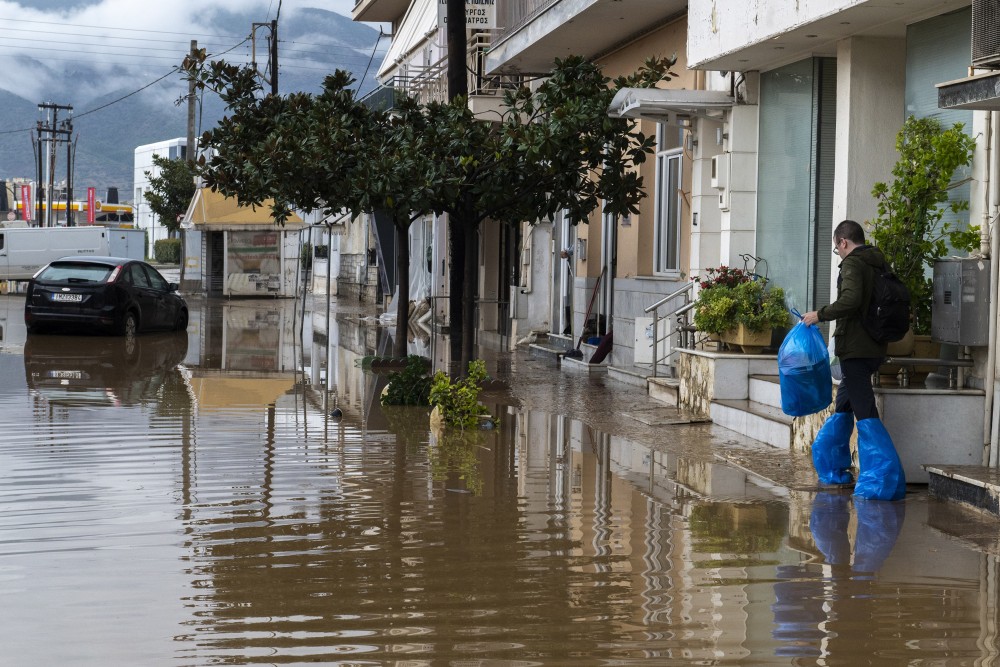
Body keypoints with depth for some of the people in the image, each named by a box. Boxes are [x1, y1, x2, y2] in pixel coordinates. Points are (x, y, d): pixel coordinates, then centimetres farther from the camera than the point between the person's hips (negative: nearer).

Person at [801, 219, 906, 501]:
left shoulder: (853, 263, -12)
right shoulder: (878, 265, 14)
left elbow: (850, 301, -27)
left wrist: (820, 315, -15)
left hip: (855, 348, -9)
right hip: (875, 348, 9)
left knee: (865, 411, -11)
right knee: (843, 404, 21)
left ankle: (885, 476, -17)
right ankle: (834, 467, 32)